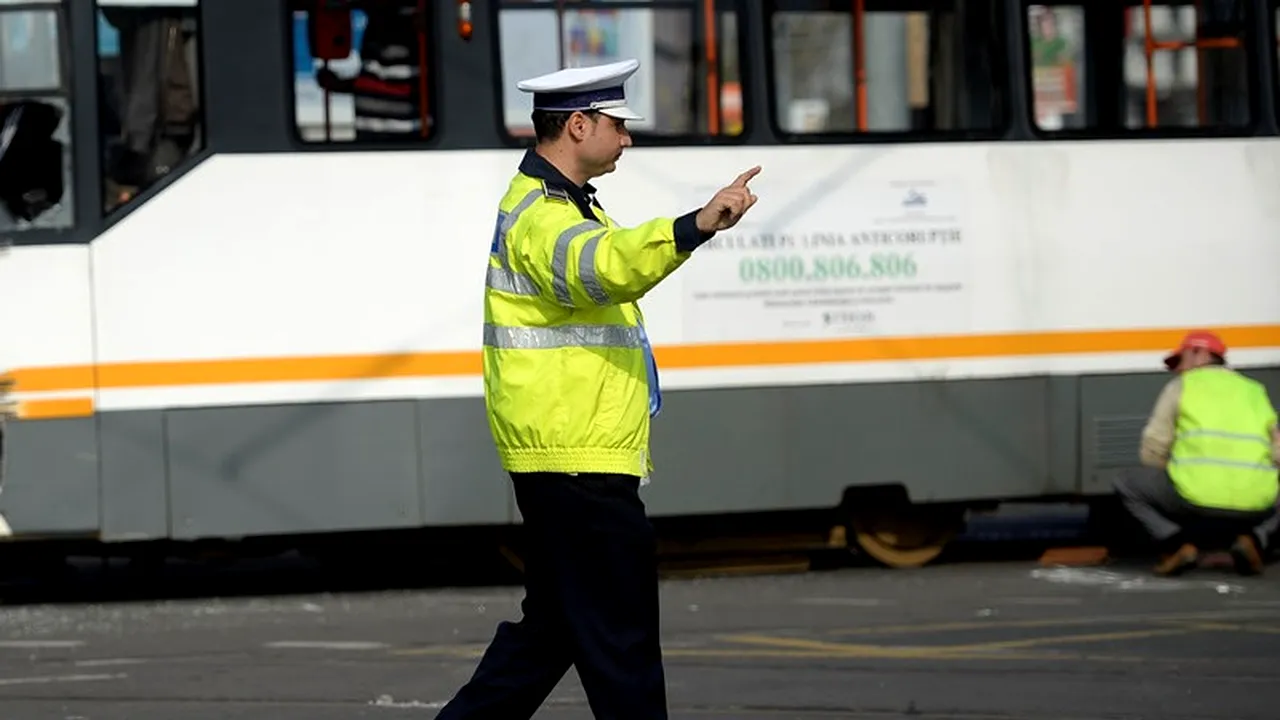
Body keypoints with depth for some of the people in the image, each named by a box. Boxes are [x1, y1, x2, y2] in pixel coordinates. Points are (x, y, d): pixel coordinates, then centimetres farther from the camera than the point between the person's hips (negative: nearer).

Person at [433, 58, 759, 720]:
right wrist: (695, 228, -54)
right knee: (619, 637, -7)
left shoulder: (560, 202, 19)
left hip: (567, 456, 11)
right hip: (577, 462, -11)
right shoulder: (539, 216, -17)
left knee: (553, 626, 16)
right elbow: (601, 265, -40)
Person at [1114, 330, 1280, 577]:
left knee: (1128, 486, 22)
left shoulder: (1181, 386, 15)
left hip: (1197, 497, -3)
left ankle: (1177, 545, 0)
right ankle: (1253, 540, 5)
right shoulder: (1255, 390, 25)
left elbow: (1152, 453, 11)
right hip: (1255, 505, 3)